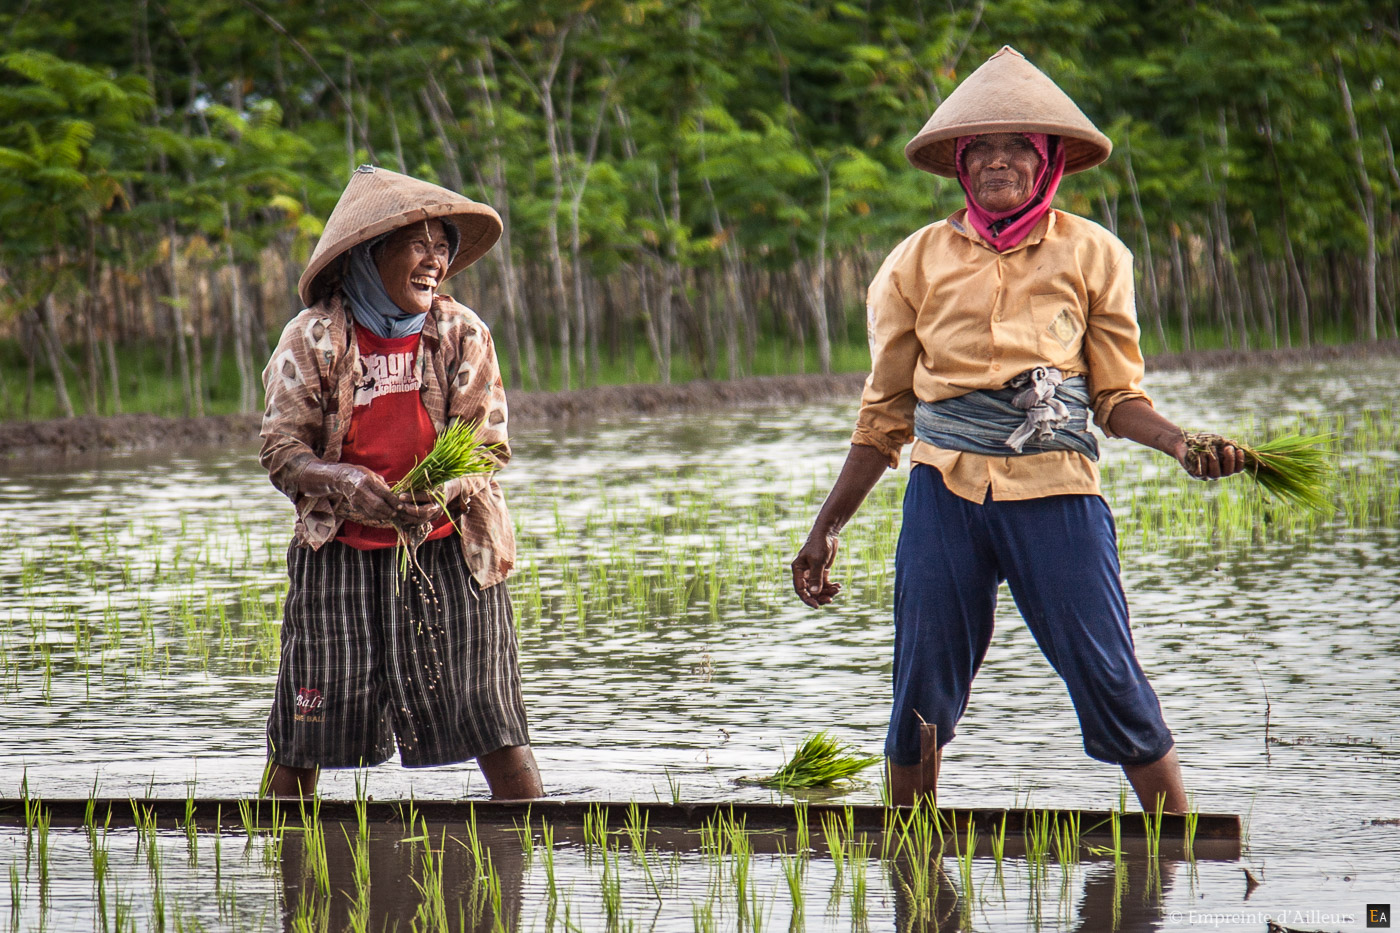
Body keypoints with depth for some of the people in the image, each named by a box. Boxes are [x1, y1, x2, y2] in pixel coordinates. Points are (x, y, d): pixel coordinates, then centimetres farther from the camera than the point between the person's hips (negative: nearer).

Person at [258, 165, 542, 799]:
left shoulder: (463, 334, 1)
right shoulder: (312, 340, -3)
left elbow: (490, 444, -2)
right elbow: (282, 450, -5)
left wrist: (446, 490, -23)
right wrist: (348, 485, -24)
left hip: (448, 550, 1)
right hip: (341, 553, 0)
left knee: (492, 723, -4)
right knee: (301, 740, 1)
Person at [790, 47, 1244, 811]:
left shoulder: (1092, 254, 5)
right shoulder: (917, 262, 7)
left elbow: (1118, 398, 7)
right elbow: (885, 413, 14)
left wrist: (1182, 445, -13)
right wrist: (825, 530, 12)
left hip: (1054, 490, -1)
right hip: (944, 489, 1)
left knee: (1111, 683, -7)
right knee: (923, 697, 2)